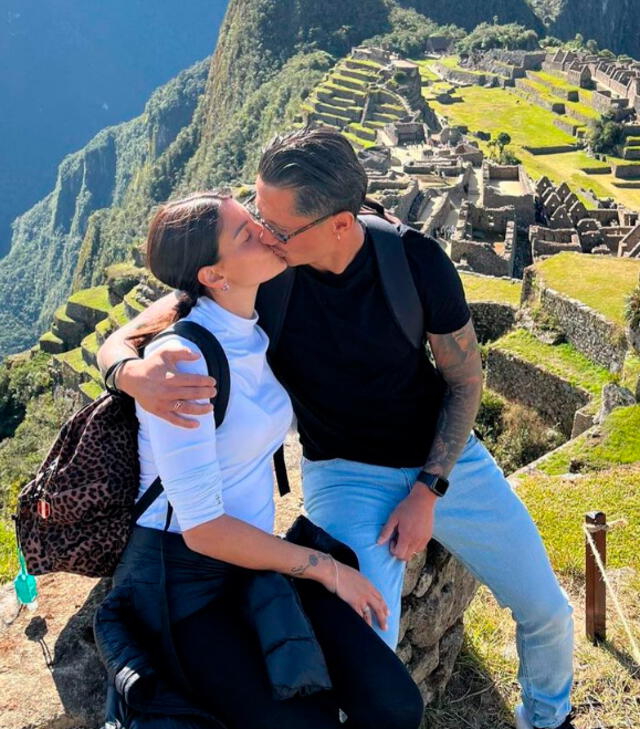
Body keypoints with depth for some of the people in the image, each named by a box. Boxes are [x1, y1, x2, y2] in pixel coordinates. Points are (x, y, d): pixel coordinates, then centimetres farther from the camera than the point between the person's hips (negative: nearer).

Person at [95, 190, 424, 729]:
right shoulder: (179, 361, -22)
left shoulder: (257, 330, 0)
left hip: (255, 559, 6)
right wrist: (325, 569, -12)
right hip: (182, 578, -5)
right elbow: (202, 528, -21)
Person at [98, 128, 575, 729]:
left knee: (548, 612, 14)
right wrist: (134, 374, -42)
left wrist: (427, 492, -14)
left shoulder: (416, 260, -20)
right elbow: (118, 343, -17)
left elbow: (465, 378, -6)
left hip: (444, 456, 2)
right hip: (344, 471, -1)